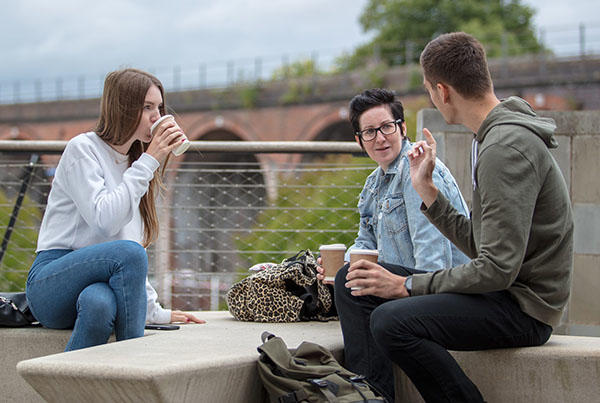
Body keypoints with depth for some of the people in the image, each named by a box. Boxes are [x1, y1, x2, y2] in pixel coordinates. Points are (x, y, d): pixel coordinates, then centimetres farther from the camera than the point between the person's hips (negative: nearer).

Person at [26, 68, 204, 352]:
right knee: (128, 252, -35)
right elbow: (105, 218, -18)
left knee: (99, 304, -35)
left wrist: (154, 311, 18)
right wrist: (149, 162, -12)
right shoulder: (82, 149, -1)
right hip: (49, 285, -4)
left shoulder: (134, 162, 22)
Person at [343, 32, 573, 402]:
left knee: (391, 320, -30)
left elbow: (497, 269, -24)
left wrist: (406, 285, -18)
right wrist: (426, 189, 11)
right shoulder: (499, 136, 14)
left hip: (524, 307, -11)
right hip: (510, 293, 11)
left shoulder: (507, 149, -19)